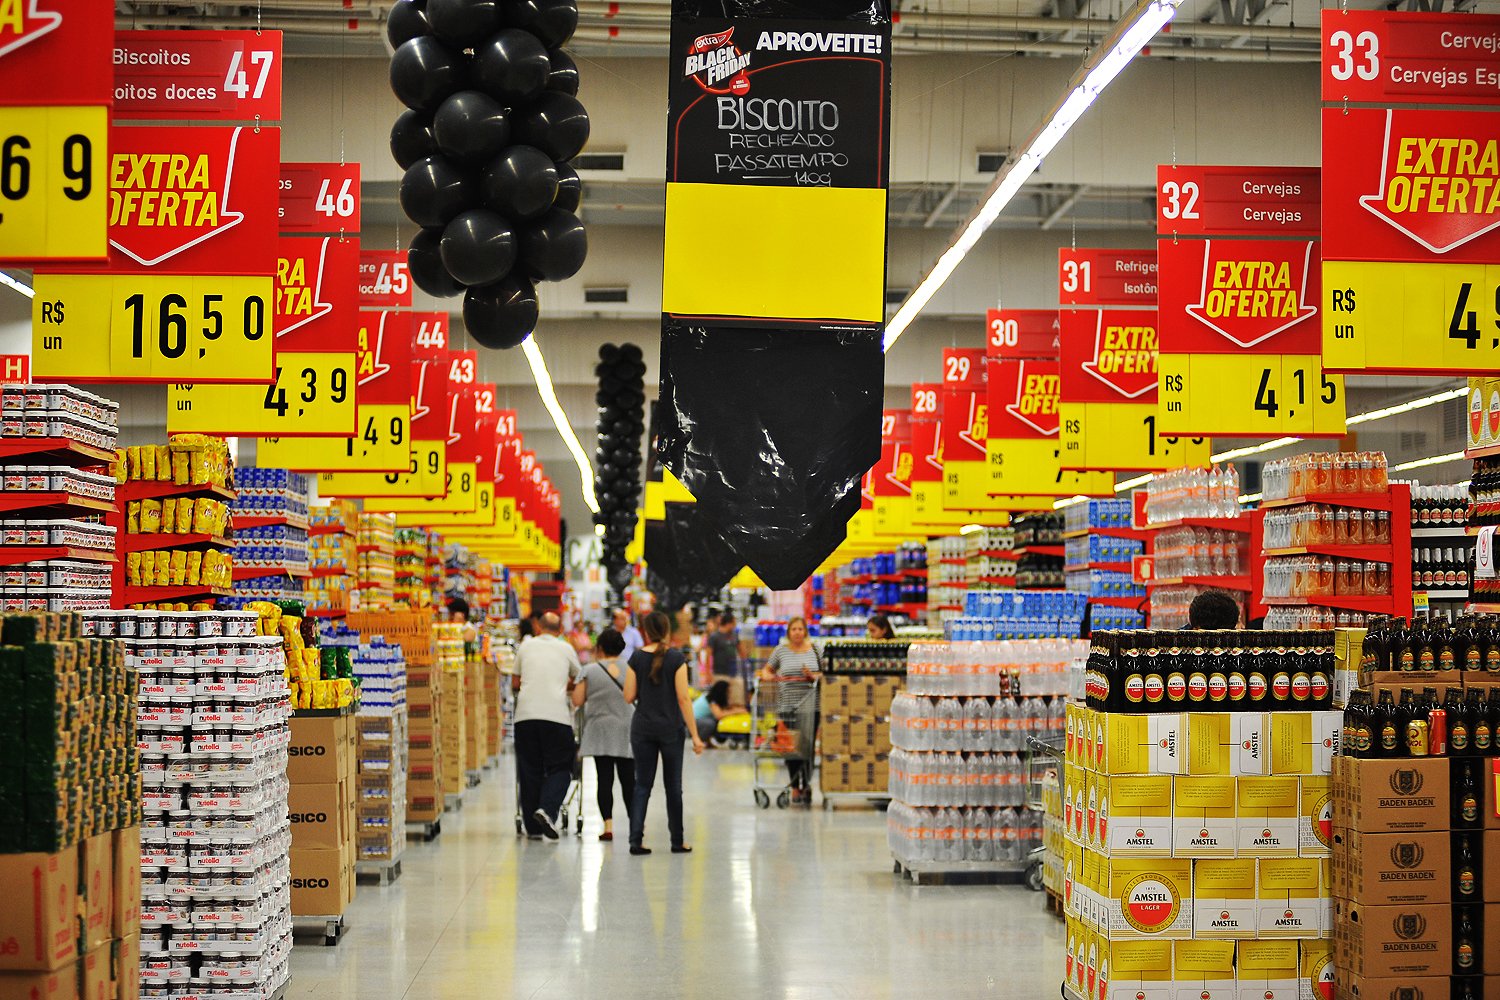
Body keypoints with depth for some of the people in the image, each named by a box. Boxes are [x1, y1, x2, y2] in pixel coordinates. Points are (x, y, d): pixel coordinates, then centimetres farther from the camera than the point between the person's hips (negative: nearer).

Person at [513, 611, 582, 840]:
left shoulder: (526, 646, 15)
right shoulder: (566, 649, 12)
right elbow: (576, 679, 27)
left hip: (526, 714, 2)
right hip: (557, 715, -2)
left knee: (529, 770, 8)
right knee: (559, 768, 6)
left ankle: (533, 827, 8)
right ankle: (547, 809, -18)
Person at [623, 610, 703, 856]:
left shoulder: (637, 657, -2)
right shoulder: (676, 658, -8)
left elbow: (629, 696, -2)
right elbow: (683, 698, -10)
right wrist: (694, 734, -8)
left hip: (642, 728, 1)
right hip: (670, 729, -1)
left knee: (642, 784, 6)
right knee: (673, 786, 10)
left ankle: (636, 840, -4)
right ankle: (677, 841, 16)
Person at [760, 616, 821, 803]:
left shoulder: (814, 649, 7)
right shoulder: (781, 650, 7)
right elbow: (767, 670, 16)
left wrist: (813, 676, -11)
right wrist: (767, 677, -6)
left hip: (810, 706, 0)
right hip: (787, 706, 0)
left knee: (808, 745, -2)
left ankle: (806, 784, 11)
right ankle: (795, 787, 10)